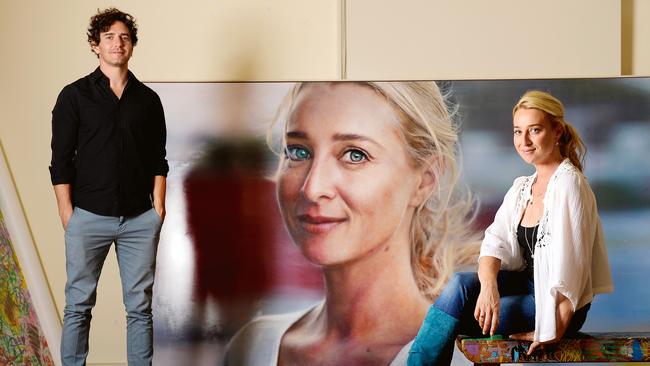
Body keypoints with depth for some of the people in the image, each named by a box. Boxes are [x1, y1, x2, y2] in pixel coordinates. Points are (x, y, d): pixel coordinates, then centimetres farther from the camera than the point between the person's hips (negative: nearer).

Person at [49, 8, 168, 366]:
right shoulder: (74, 95, 1)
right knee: (78, 306, 3)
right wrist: (67, 215, -6)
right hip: (88, 216, -2)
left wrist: (158, 205, 0)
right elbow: (61, 161, -1)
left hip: (140, 219, 2)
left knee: (139, 307, 6)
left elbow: (158, 160, 11)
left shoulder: (148, 99, 9)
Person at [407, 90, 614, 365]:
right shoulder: (521, 188, 11)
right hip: (528, 286, 7)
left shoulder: (568, 184, -14)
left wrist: (553, 332, -19)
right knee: (460, 284, -20)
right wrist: (489, 286, -22)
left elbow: (571, 264, -18)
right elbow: (495, 242, -1)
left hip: (559, 303, -7)